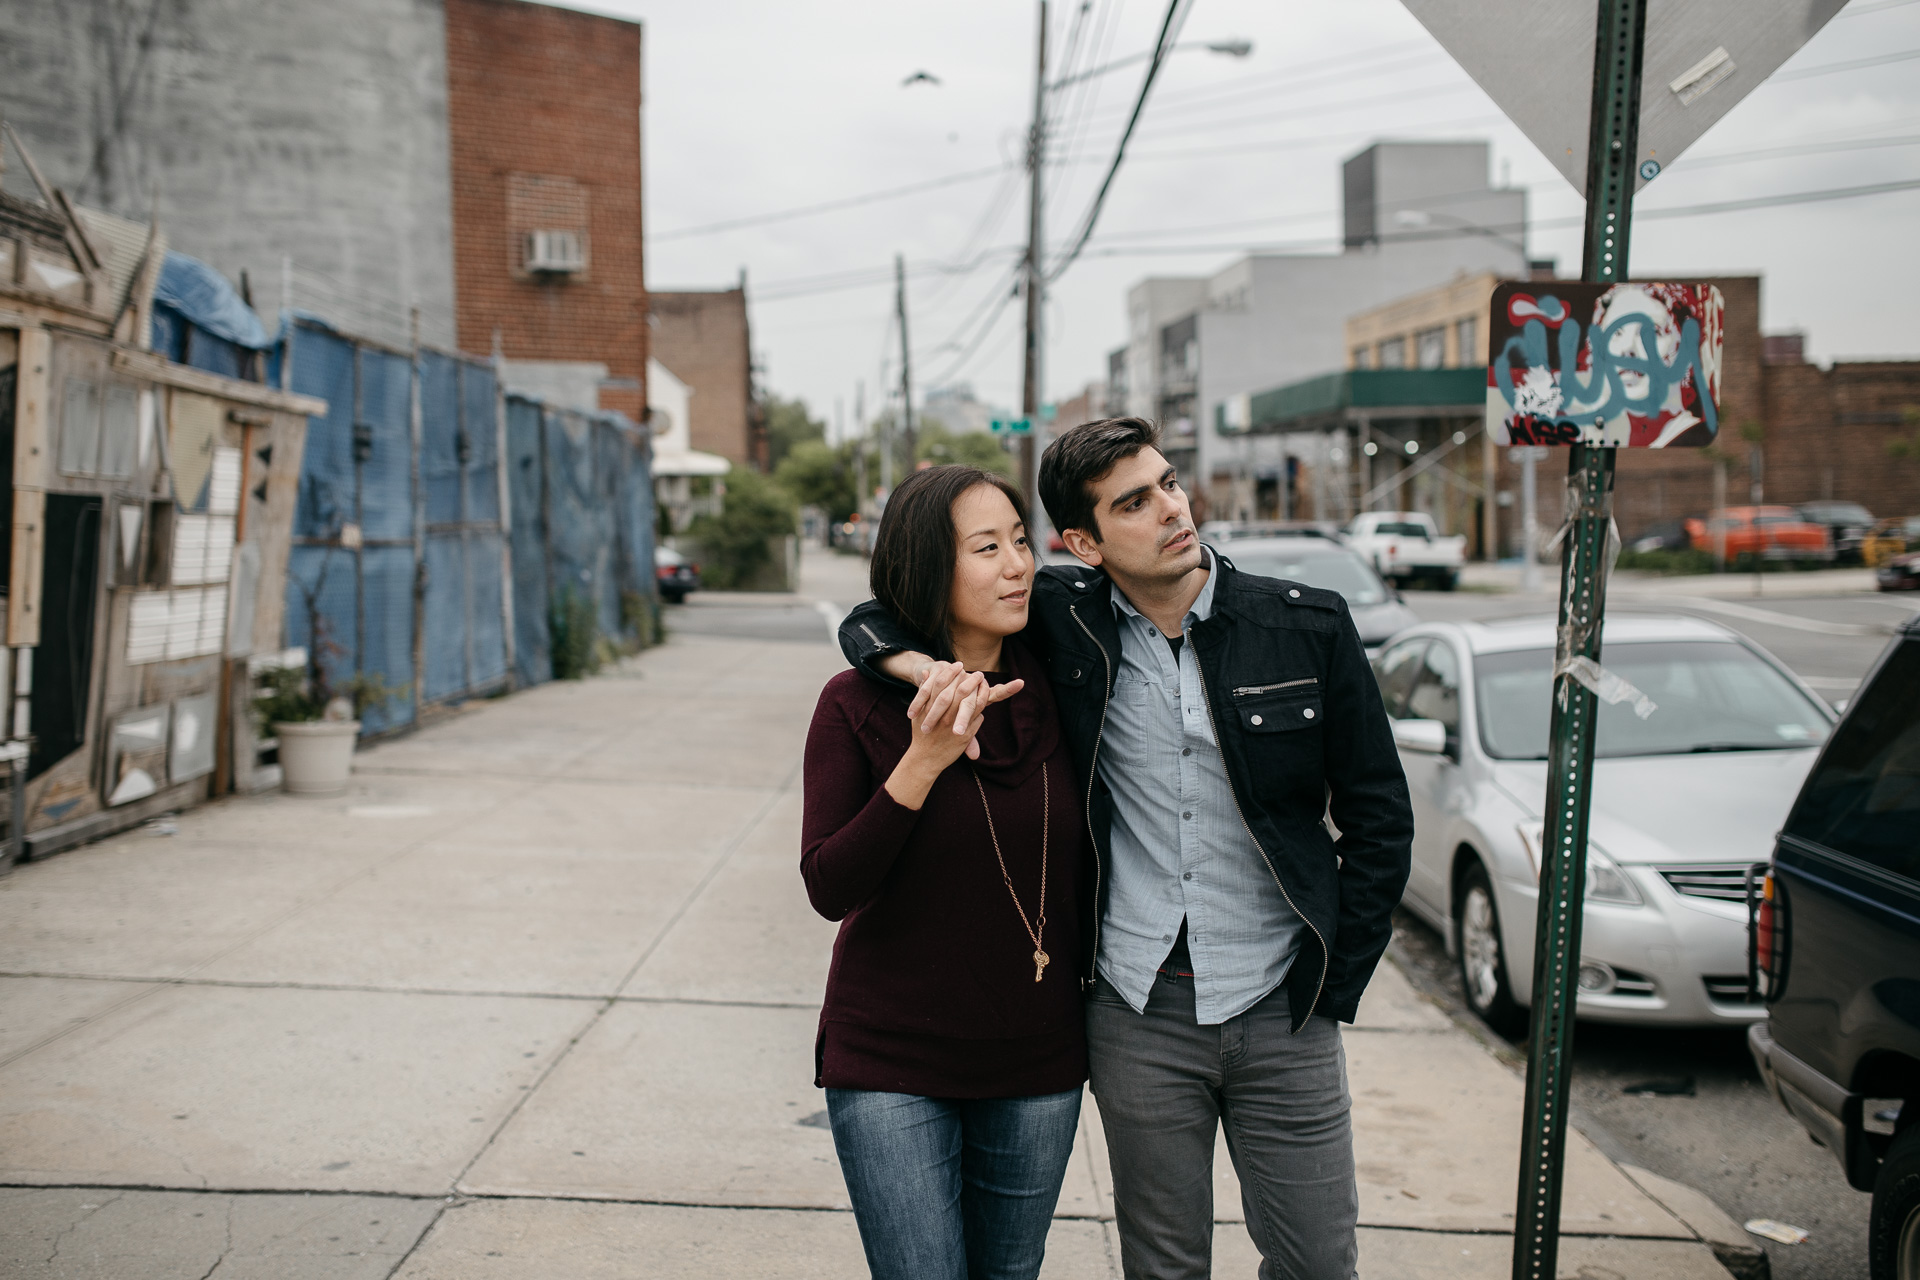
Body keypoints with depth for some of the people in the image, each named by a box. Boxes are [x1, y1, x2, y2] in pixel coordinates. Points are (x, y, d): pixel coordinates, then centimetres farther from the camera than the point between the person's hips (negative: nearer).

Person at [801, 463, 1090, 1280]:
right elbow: (829, 888, -16)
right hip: (892, 1066, -3)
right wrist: (922, 762, -25)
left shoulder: (1056, 691, -1)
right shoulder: (857, 704, -10)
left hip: (1037, 1064, 3)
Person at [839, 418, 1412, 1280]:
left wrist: (1334, 990, 0)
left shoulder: (1309, 627, -4)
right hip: (1138, 1014, 0)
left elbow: (1377, 816, 3)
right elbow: (875, 619, 3)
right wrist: (932, 667, -21)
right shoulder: (1064, 621, -4)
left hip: (1281, 1011, 0)